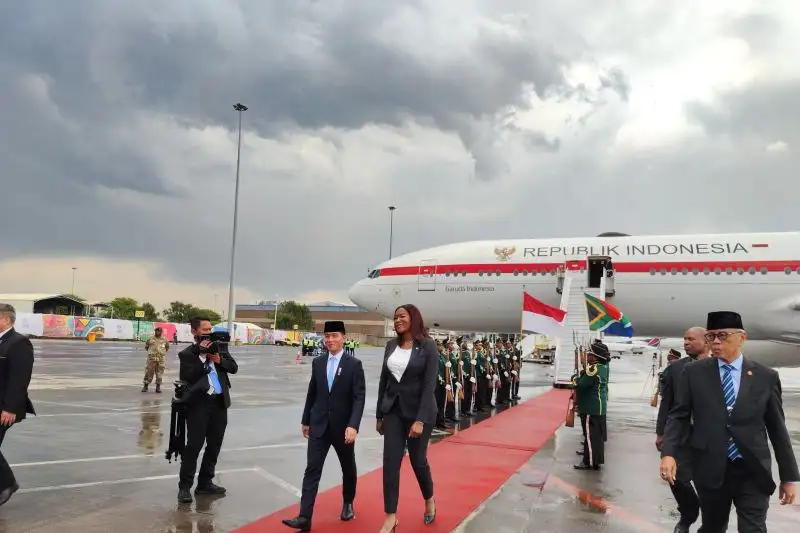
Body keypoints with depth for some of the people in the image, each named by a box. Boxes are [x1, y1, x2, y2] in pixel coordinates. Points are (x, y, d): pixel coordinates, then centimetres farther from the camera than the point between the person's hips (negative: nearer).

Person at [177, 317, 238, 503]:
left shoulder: (220, 347, 10)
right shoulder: (187, 354, -3)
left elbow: (234, 368, 7)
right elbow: (187, 378, -15)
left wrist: (220, 360, -11)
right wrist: (201, 356, -17)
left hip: (220, 403, 5)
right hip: (198, 404, -5)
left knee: (214, 446, 12)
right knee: (193, 446, -3)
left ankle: (205, 483, 25)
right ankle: (184, 486, 7)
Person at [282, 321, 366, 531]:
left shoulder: (354, 364, -9)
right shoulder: (317, 362, 3)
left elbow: (359, 397, -14)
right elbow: (312, 393, 12)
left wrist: (353, 425, -23)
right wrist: (305, 420, 15)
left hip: (343, 426, -2)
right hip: (319, 425, 2)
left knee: (348, 467, 15)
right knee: (312, 469, -5)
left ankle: (348, 503, 39)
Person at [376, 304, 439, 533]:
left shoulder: (427, 345, -11)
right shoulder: (391, 345, 4)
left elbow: (429, 384, -15)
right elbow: (383, 380, 9)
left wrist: (420, 419, -20)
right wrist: (379, 415, 10)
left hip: (419, 410, -4)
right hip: (393, 410, 4)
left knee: (418, 460, 9)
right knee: (390, 462, 0)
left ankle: (429, 501, 37)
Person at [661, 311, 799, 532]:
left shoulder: (766, 377, 2)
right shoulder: (693, 373, 1)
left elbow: (777, 428, 5)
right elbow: (679, 416, 1)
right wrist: (668, 453, -13)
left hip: (753, 472, 0)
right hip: (711, 470, 1)